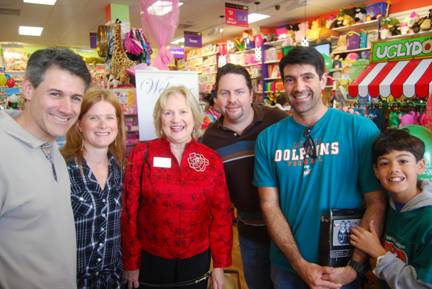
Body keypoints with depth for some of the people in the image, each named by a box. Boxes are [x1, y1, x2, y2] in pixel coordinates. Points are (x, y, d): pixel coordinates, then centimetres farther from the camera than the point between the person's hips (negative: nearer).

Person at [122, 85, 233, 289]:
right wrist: (131, 263, -4)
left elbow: (221, 214, -1)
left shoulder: (212, 159, -6)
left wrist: (220, 264, 0)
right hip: (150, 259, -1)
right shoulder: (141, 154, -10)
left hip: (196, 259, 2)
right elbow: (129, 212, -6)